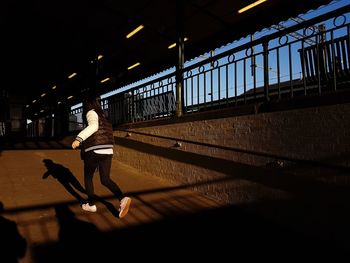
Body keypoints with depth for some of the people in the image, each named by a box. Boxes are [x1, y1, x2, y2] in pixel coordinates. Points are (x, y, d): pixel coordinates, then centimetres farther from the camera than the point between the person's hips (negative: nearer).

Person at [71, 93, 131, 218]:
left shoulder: (91, 112, -3)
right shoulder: (102, 115, 20)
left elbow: (94, 126, -25)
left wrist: (79, 139, -31)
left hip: (94, 151, -6)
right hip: (107, 151, 7)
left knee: (88, 177, 16)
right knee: (105, 180, 8)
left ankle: (91, 204, 23)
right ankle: (123, 199, -12)